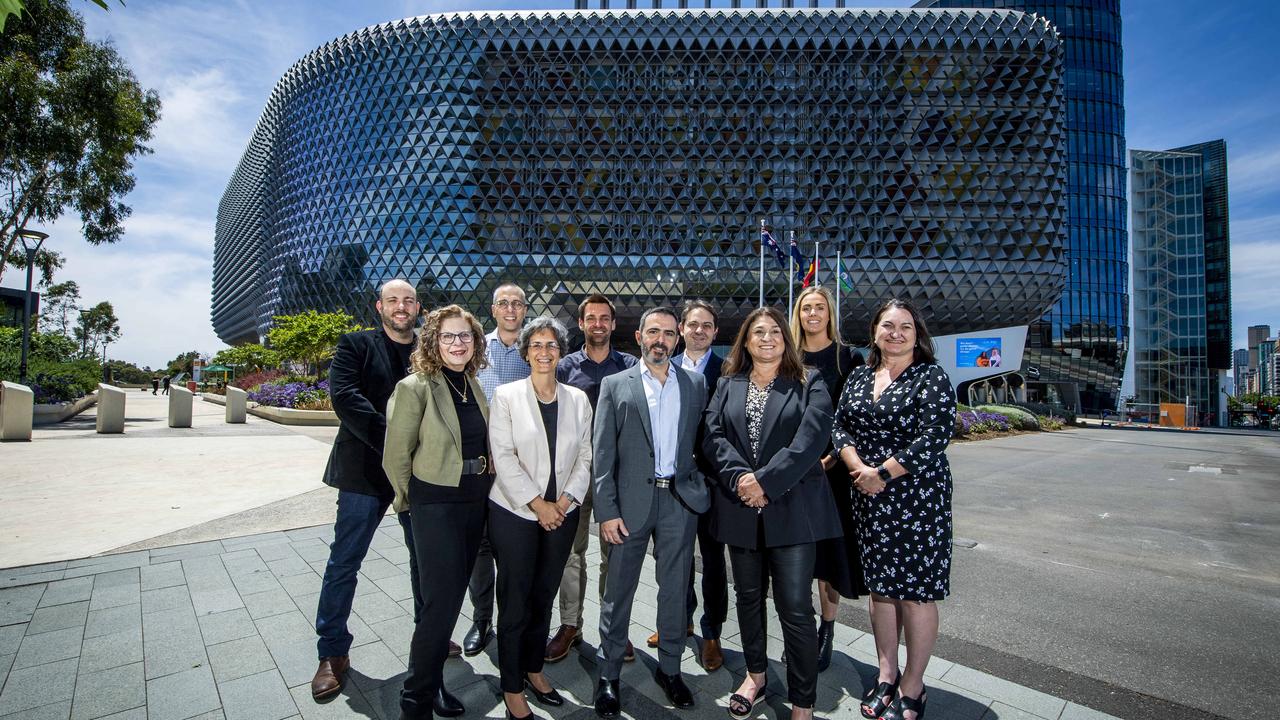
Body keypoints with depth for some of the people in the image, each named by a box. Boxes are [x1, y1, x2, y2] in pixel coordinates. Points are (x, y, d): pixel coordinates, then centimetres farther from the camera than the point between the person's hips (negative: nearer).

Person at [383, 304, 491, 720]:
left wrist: (482, 488, 11)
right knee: (441, 602, -1)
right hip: (436, 504, -6)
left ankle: (432, 681, 35)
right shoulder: (415, 387, -13)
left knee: (451, 597, 17)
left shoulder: (475, 385, 6)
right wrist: (410, 502, 1)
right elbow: (396, 456, -8)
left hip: (475, 500, 6)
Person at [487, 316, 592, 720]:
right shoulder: (506, 396, -4)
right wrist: (537, 504, -14)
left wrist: (567, 498, -9)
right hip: (514, 513, -3)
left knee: (544, 597, 15)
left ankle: (533, 670, 36)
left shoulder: (577, 399, 5)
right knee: (515, 601, 6)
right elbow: (503, 457, -11)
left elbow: (584, 457, 5)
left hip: (561, 514, 3)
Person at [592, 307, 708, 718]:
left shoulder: (695, 384, 7)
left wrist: (701, 488, 1)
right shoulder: (615, 385, -1)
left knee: (675, 590, 14)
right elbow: (603, 454, -4)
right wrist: (606, 511, -9)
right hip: (631, 500, -2)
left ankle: (669, 669, 33)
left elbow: (701, 439, 10)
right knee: (618, 592, 9)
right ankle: (608, 675, 27)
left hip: (680, 499, 2)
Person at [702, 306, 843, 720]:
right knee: (749, 596, 17)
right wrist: (740, 477, -16)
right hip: (740, 507, 4)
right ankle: (755, 676, 37)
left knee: (795, 608, -1)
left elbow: (811, 438, -12)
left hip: (791, 508, -3)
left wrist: (766, 481, -19)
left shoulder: (809, 384, 2)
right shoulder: (727, 386, 11)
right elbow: (713, 436, 0)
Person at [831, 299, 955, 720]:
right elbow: (840, 425, 4)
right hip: (870, 498, 5)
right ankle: (886, 674, 32)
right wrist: (859, 469, -12)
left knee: (916, 589, 5)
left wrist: (882, 474, -15)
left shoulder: (931, 377, -6)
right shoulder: (859, 377, 9)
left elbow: (933, 439, -16)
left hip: (918, 496, -5)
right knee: (881, 585, 14)